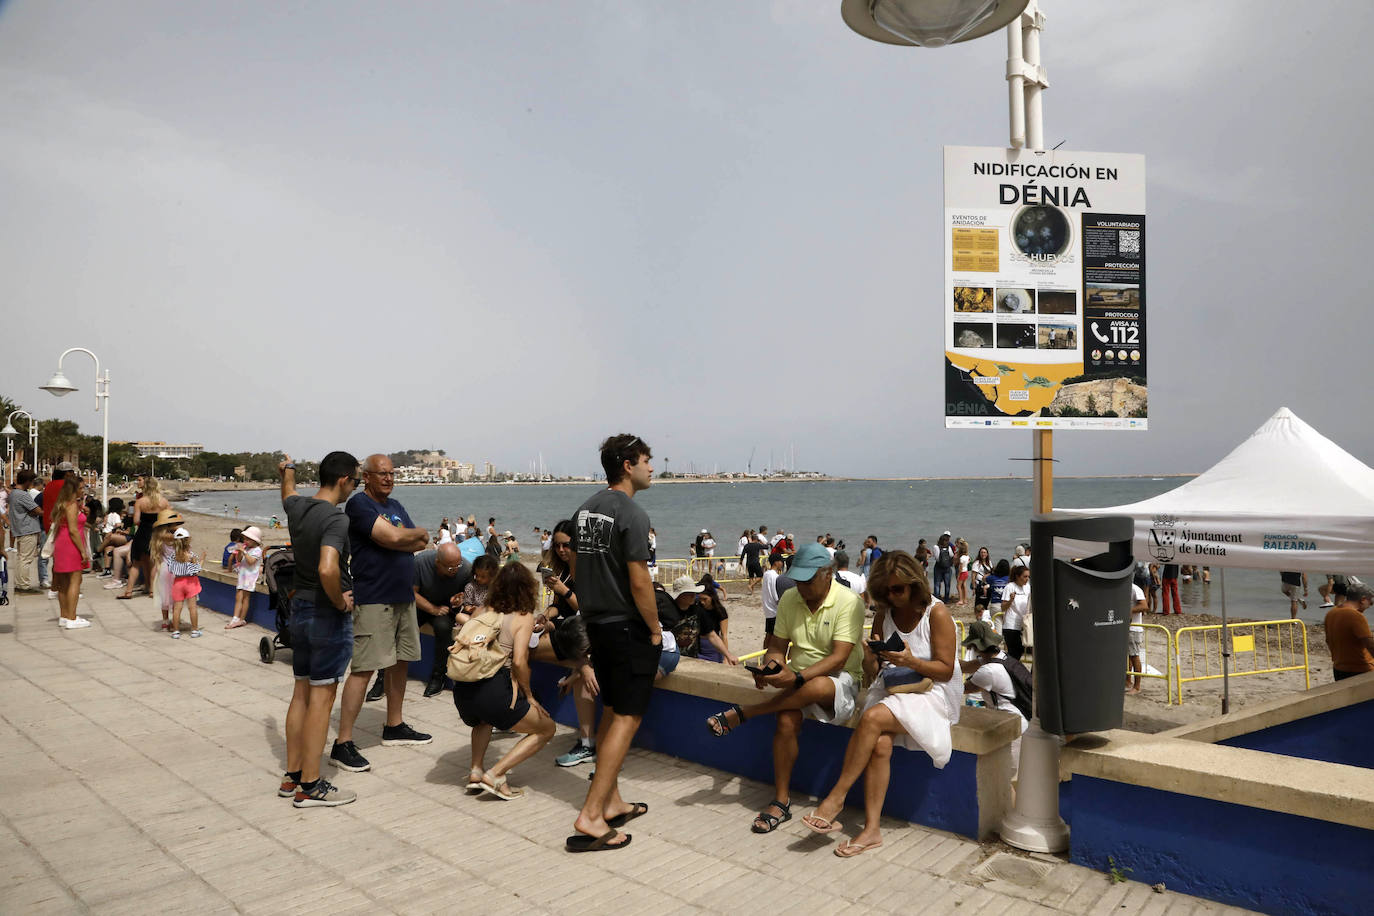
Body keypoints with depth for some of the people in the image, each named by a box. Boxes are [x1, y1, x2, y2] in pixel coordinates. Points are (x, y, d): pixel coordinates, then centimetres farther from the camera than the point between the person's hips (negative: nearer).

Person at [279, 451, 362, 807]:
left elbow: (288, 495, 30)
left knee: (302, 693, 16)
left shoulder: (297, 507, 3)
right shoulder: (336, 519, -22)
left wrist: (287, 471, 51)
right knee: (322, 698, -1)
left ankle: (292, 777, 25)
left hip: (300, 608, 9)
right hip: (328, 616, -9)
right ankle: (310, 786, 7)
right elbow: (327, 570, -37)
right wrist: (340, 602, -19)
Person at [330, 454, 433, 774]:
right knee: (363, 669, -8)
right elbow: (393, 537, -21)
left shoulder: (395, 506, 16)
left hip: (403, 597, 8)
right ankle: (342, 744, -2)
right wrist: (420, 532, -3)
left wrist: (399, 540, -10)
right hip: (373, 600, -8)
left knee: (399, 662, 15)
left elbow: (421, 545, 9)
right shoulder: (359, 504, -9)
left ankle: (394, 728, 29)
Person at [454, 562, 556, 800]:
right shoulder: (525, 617, 1)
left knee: (483, 720, 41)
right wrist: (529, 695, 2)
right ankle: (496, 775, 1)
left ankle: (476, 769, 20)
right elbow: (519, 662, -12)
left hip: (462, 689, 6)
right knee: (546, 729, 14)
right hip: (495, 689, -6)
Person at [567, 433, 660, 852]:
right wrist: (655, 629, -9)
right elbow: (639, 581, -20)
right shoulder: (632, 514, -18)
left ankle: (612, 802, 26)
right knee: (627, 717, -3)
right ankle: (590, 817, -3)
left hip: (597, 623, 9)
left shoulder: (585, 510, 9)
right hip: (628, 627, -9)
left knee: (611, 712, 17)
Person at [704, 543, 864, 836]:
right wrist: (770, 668, -19)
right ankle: (781, 802, -11)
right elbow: (778, 647, 4)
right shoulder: (789, 600, 2)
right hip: (797, 679, 4)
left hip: (838, 680, -4)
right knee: (787, 719, -27)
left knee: (819, 687, -39)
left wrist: (798, 677, -34)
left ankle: (741, 713, -20)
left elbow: (839, 658, -22)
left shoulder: (848, 602, -15)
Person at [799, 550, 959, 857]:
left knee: (872, 719, -29)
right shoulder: (884, 615, 9)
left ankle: (836, 798, -18)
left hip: (931, 692, -5)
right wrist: (870, 660, -14)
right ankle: (871, 829, -20)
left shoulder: (937, 613, -8)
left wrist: (910, 661, -25)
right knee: (880, 744, -25)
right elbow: (875, 671, 10)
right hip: (890, 689, 5)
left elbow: (946, 670, -9)